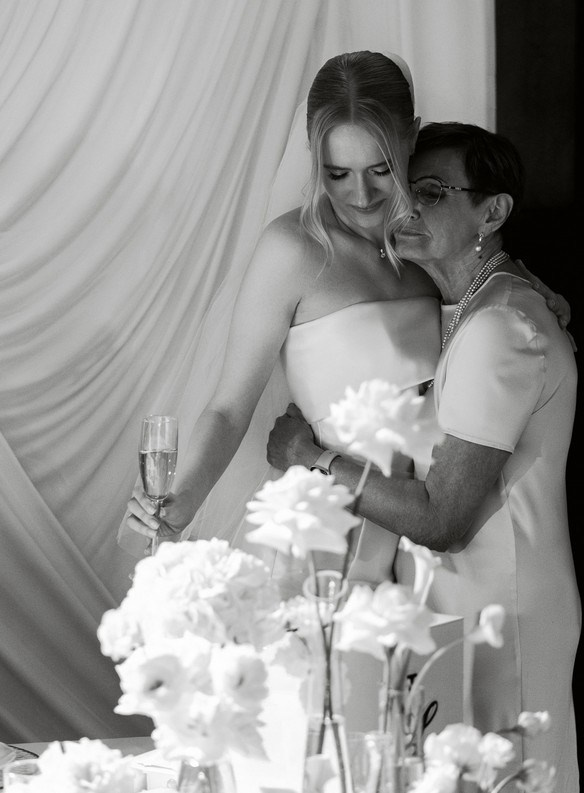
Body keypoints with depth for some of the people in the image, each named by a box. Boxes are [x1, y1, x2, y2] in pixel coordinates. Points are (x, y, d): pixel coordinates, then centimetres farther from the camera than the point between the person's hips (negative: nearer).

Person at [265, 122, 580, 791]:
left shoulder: (499, 328, -19)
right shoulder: (475, 313, 13)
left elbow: (442, 520, -21)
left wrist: (312, 459, -13)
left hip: (492, 617, -10)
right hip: (457, 605, 10)